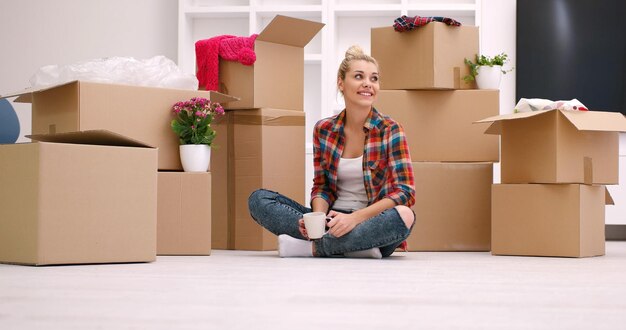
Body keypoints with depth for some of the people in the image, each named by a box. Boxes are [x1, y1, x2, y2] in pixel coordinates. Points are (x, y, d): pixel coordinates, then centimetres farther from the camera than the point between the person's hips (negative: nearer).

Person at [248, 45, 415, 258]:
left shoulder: (390, 130, -3)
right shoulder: (323, 130, 6)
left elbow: (405, 192, -11)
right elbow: (321, 186, 8)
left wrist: (355, 217, -24)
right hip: (333, 220, 3)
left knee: (404, 216, -37)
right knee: (259, 199, -14)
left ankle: (313, 247, -23)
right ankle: (355, 245, -26)